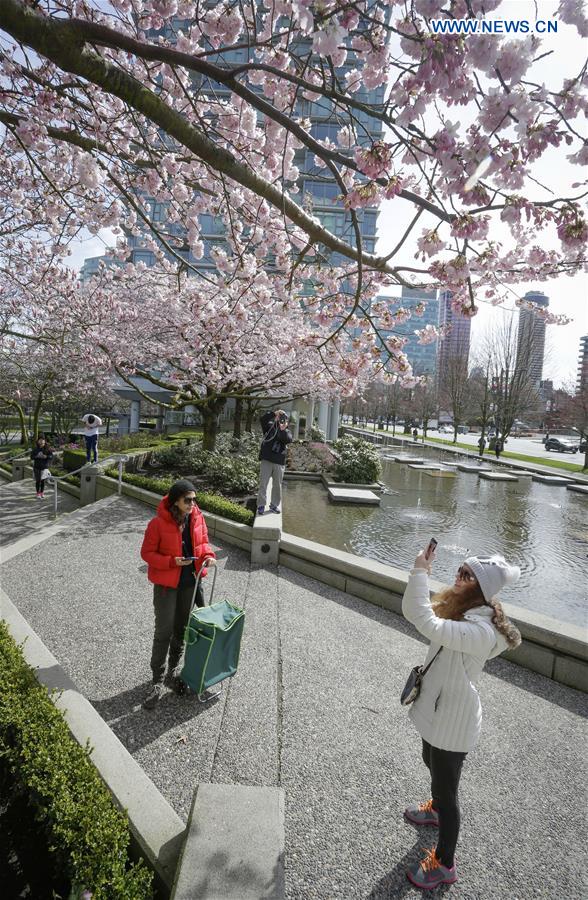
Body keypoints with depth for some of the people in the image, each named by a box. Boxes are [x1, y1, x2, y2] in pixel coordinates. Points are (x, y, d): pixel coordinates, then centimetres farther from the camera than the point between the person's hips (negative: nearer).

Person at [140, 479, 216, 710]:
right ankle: (157, 681, 18)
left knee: (181, 629, 17)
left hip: (190, 582, 5)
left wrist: (208, 555, -12)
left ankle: (172, 671, 38)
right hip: (166, 584, -5)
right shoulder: (158, 523, -18)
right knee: (163, 632, 1)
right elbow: (147, 553, -12)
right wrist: (172, 562, -24)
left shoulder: (197, 518, -4)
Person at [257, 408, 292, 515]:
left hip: (279, 463, 2)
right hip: (266, 461, -2)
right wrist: (274, 413, -19)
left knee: (277, 485, 9)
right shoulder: (270, 427, 5)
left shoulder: (286, 432, 9)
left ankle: (274, 505, 21)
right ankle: (261, 505, 5)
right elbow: (263, 419, -12)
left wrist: (283, 430, -24)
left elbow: (289, 440, -12)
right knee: (263, 483, -2)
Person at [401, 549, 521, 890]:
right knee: (432, 765, 34)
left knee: (446, 790, 13)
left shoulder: (481, 632, -35)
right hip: (437, 710, 9)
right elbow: (412, 611, -2)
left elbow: (427, 623, -47)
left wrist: (420, 572, -41)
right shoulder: (461, 613, -6)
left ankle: (445, 865, 37)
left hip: (454, 722, -9)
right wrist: (423, 574, -14)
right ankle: (436, 809, 64)